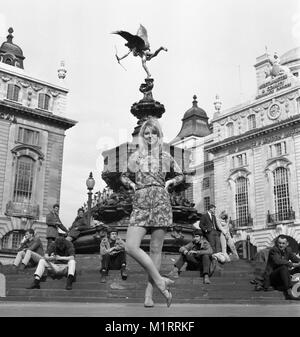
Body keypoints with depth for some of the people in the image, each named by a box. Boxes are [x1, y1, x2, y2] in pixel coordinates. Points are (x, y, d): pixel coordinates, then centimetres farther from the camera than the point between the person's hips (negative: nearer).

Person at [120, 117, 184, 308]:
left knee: (156, 249, -2)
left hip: (161, 202, -1)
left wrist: (169, 182, 6)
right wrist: (131, 184, 7)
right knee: (131, 247, -15)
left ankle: (149, 294, 6)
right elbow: (124, 176, 27)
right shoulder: (136, 156, 14)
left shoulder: (166, 157, 12)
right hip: (140, 204, 1)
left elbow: (180, 176, 24)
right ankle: (160, 281, -4)